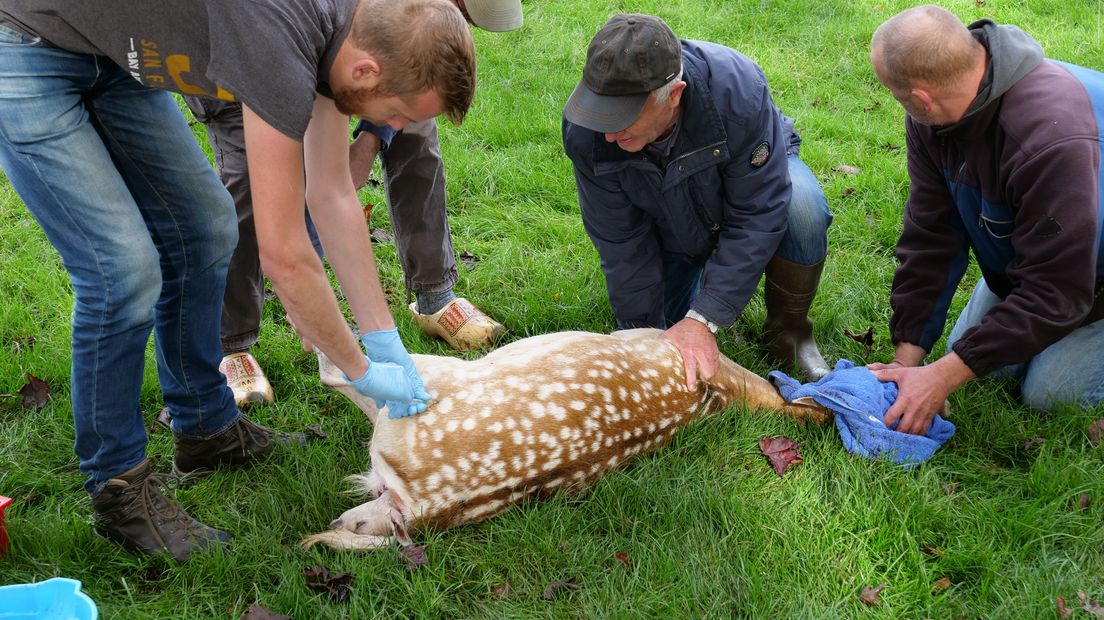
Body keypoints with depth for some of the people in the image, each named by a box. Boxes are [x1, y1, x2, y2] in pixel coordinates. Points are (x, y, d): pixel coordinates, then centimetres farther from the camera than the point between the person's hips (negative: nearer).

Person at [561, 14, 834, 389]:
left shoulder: (735, 87, -40)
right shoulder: (585, 130, -32)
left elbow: (757, 213, -36)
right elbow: (622, 244, -22)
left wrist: (703, 319, -40)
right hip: (671, 225, 3)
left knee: (801, 208, -36)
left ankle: (789, 333, -9)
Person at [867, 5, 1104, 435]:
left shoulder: (1053, 139, -43)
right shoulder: (930, 118, -21)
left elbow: (1056, 292, -37)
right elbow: (930, 237, -17)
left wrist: (942, 377, -35)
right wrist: (906, 360, -19)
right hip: (1023, 252, 6)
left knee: (1047, 392, -10)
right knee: (969, 352, 7)